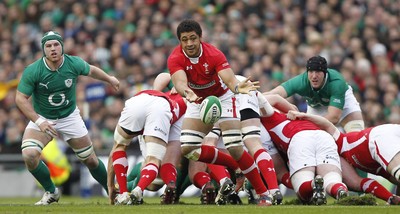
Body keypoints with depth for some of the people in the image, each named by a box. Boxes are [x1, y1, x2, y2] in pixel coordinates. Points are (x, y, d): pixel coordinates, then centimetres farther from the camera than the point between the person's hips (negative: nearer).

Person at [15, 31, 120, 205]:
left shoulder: (74, 64, -15)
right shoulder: (32, 71, -22)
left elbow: (91, 70, 8)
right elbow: (21, 98, -18)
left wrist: (109, 79, 28)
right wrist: (38, 121, -28)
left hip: (69, 117, 1)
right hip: (42, 118, -1)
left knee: (90, 159, 5)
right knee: (29, 155, -24)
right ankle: (51, 192, -1)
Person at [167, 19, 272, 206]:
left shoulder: (214, 55, -28)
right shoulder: (175, 59, -23)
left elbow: (229, 80, -40)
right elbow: (180, 82, -42)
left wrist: (237, 87, -66)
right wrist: (187, 92, -66)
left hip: (222, 98, -4)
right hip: (198, 102, 4)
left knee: (234, 147, -17)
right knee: (187, 149, -7)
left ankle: (263, 193, -6)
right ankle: (235, 166, 12)